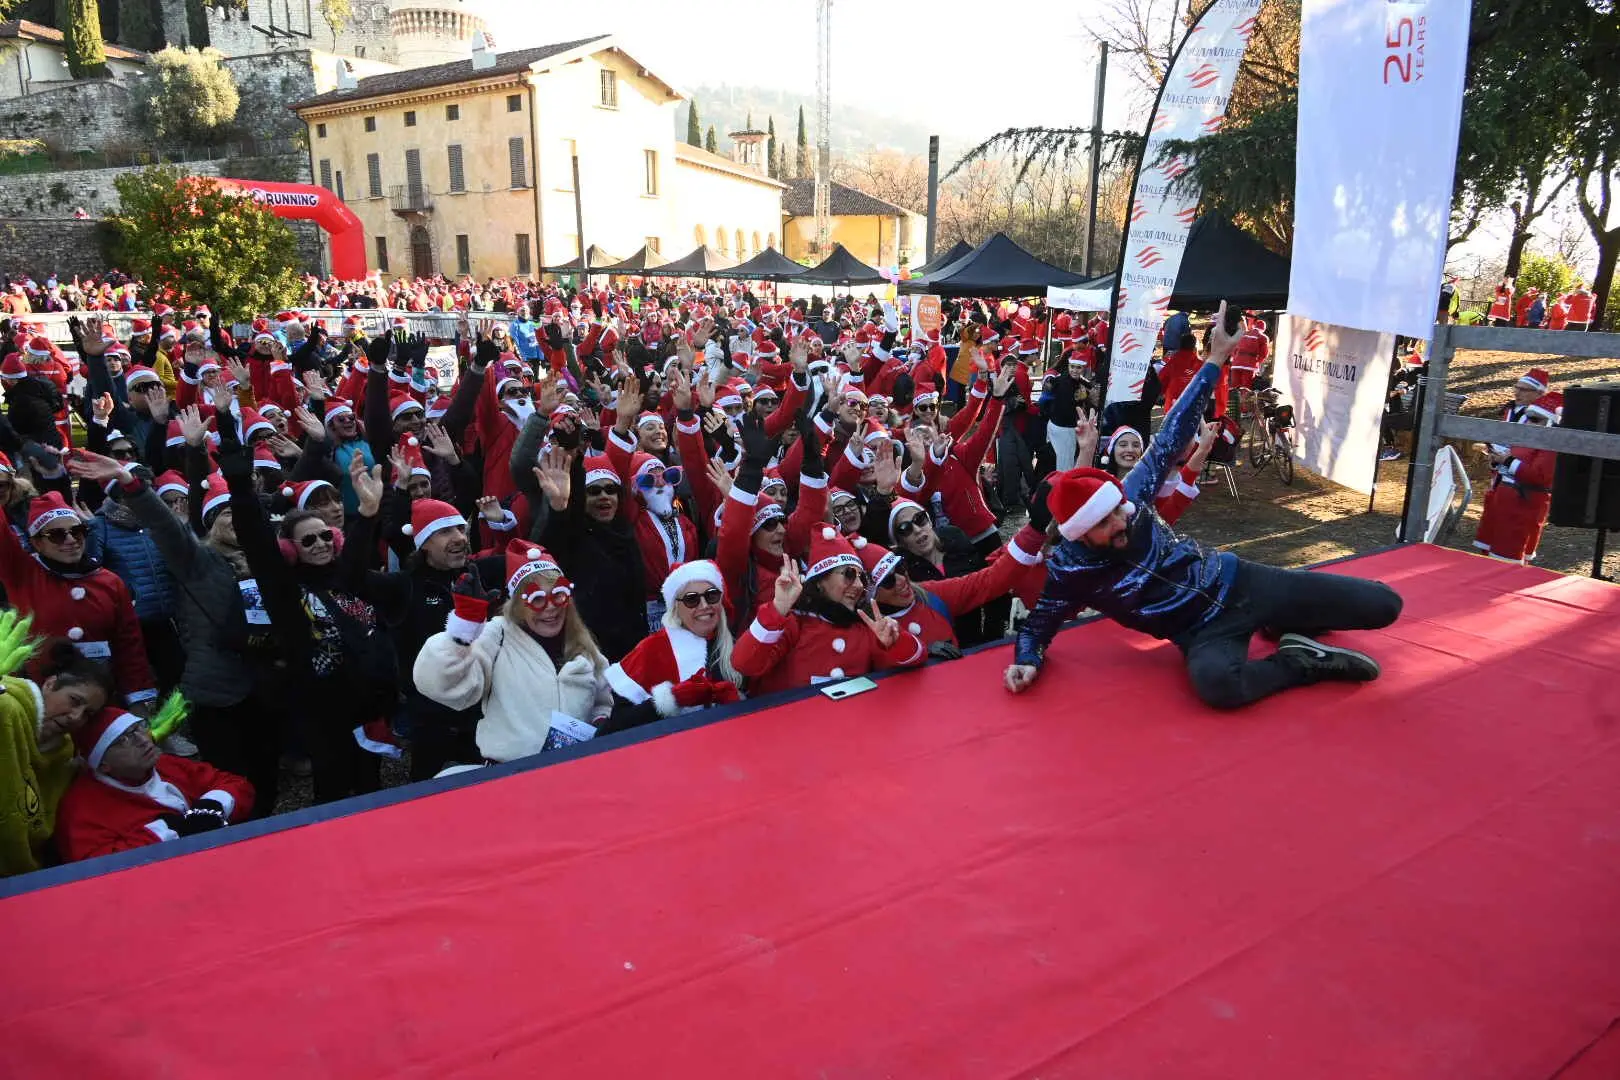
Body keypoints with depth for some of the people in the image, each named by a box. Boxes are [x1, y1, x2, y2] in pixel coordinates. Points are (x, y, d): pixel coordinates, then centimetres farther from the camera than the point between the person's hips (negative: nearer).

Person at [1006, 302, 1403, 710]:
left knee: (1383, 604, 2)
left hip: (1237, 582, 4)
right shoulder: (1069, 569, -18)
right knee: (1218, 682, -43)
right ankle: (1304, 661, -14)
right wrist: (1026, 662, -29)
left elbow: (1169, 440, -6)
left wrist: (1215, 361, -7)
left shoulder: (1129, 497, -11)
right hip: (1205, 633, -4)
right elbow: (1037, 627, -6)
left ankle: (1287, 625, 25)